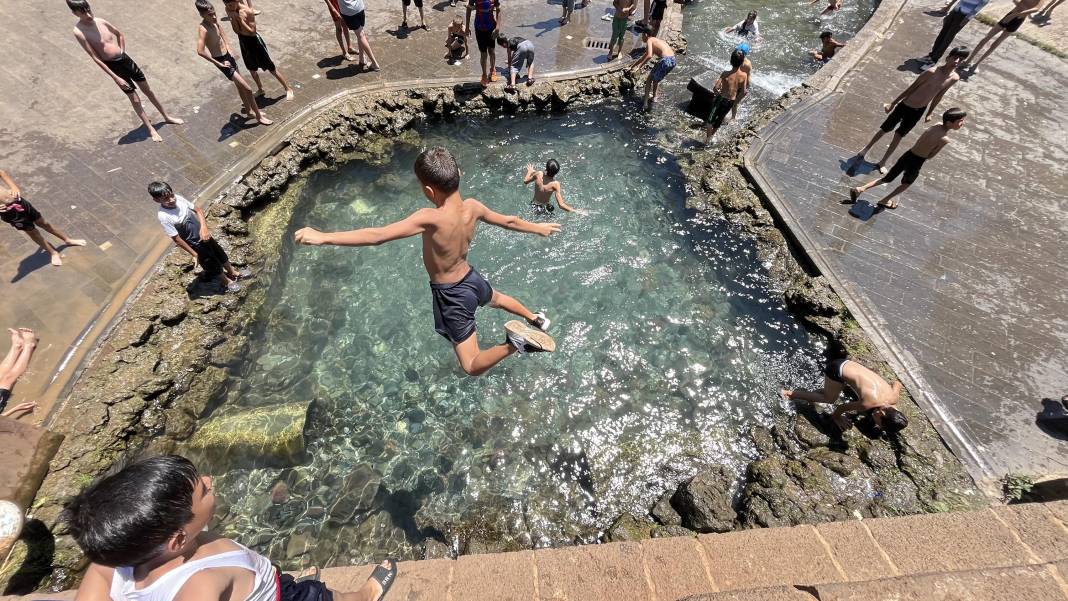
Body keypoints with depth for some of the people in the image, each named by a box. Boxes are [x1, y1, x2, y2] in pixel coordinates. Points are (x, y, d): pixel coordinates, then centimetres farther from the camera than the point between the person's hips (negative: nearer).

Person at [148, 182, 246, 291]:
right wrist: (194, 254, -16)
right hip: (195, 244, -6)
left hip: (204, 235, 6)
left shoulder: (178, 198, -15)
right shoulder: (164, 217, -28)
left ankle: (233, 273, 49)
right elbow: (177, 239, -21)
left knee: (221, 254, 25)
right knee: (213, 265, 12)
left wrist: (203, 227, -19)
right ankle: (228, 282, 35)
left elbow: (197, 210, -3)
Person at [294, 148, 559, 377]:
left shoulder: (430, 219, -32)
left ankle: (514, 342, -24)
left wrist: (323, 237, -30)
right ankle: (537, 319, 57)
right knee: (497, 298, 42)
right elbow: (509, 221, 3)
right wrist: (538, 228, 20)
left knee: (472, 366, 2)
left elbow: (377, 236, -37)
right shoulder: (473, 207, -12)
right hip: (470, 278, 7)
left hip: (451, 294, -6)